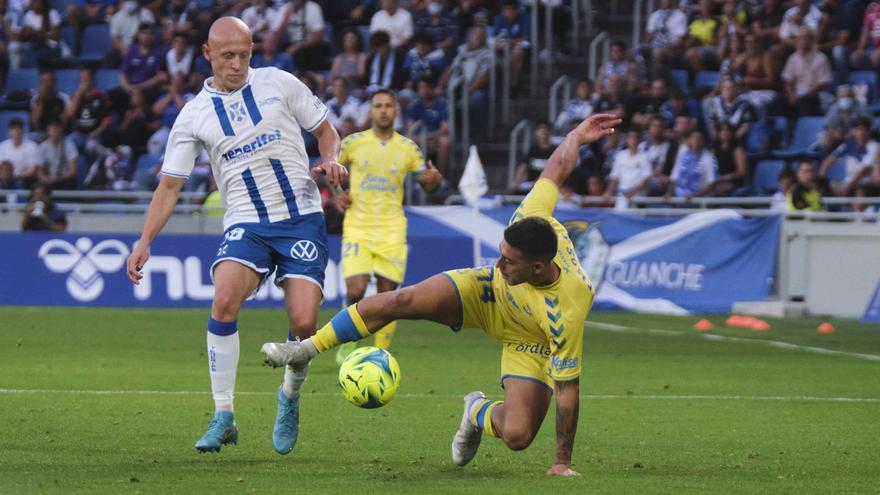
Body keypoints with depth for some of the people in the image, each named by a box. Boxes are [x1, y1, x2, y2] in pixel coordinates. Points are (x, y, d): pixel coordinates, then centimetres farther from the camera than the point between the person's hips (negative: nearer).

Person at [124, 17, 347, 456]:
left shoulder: (279, 84, 4)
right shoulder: (194, 116, 5)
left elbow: (325, 129, 14)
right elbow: (170, 185, 6)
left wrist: (330, 159, -8)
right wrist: (144, 242, -4)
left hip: (301, 218, 0)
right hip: (246, 223, 0)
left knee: (303, 321, -16)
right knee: (225, 299, -27)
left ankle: (290, 398, 17)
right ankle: (223, 418, -19)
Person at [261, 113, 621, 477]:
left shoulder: (567, 314, -43)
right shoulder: (532, 217, -35)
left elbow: (567, 390, -33)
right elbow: (557, 169, -15)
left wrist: (563, 463, -27)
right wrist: (577, 137, 6)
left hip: (529, 345, -3)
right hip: (487, 295, 3)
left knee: (518, 436, -23)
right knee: (398, 302, -20)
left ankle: (480, 412, 15)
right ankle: (306, 350, -3)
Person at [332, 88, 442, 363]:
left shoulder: (408, 148, 5)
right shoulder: (353, 142, 1)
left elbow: (427, 185, 12)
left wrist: (433, 180, -12)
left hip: (392, 231, 2)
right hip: (357, 229, -2)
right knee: (355, 291, -15)